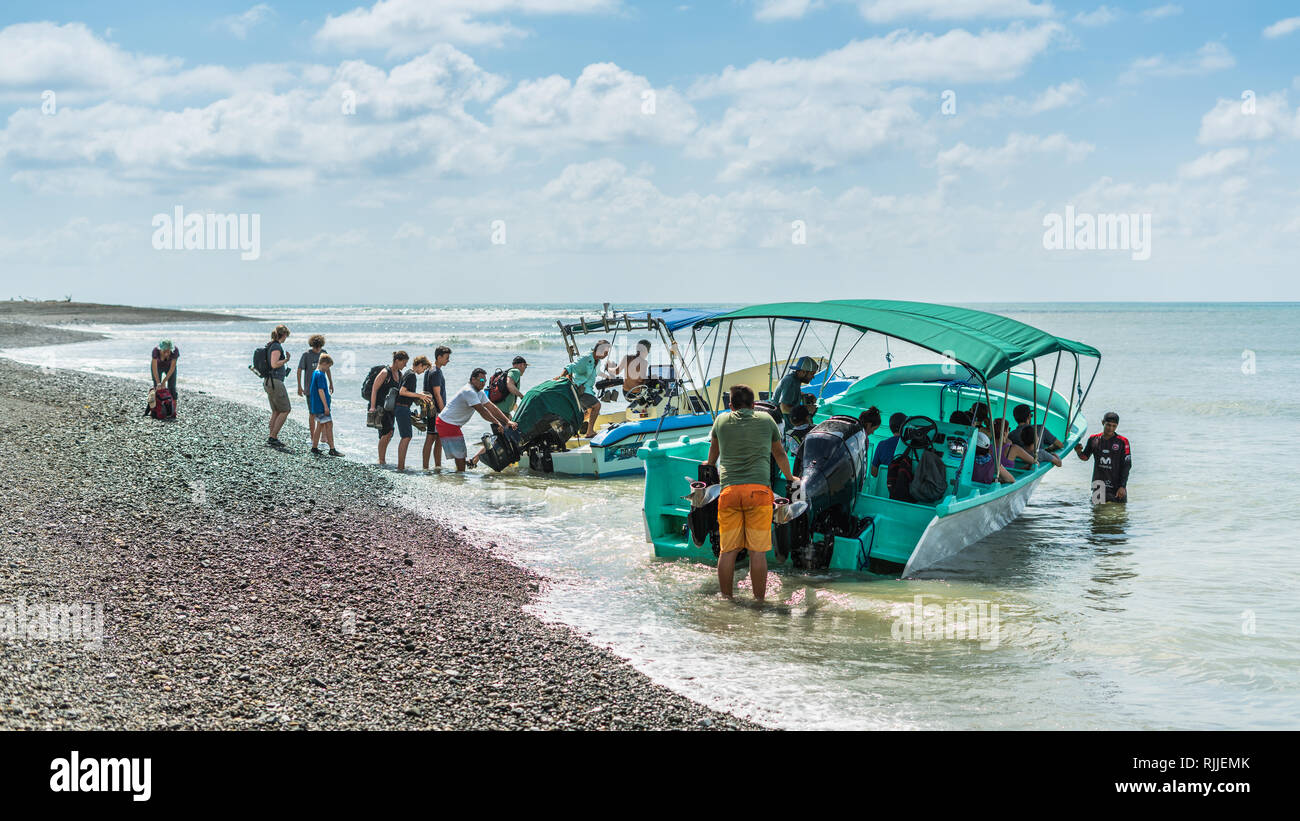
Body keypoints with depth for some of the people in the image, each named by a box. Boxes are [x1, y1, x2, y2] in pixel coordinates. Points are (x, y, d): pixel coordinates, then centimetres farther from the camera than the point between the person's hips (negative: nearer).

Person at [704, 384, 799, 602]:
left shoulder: (722, 420, 15)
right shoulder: (766, 420, 14)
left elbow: (714, 449, 35)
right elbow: (779, 454, 29)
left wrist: (710, 465, 58)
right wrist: (789, 478, 48)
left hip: (729, 489, 1)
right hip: (759, 489, -1)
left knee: (727, 550, 3)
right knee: (758, 551, -2)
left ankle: (726, 598, 6)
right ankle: (759, 599, -1)